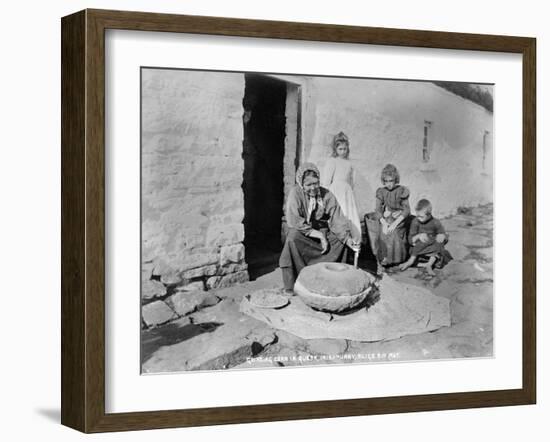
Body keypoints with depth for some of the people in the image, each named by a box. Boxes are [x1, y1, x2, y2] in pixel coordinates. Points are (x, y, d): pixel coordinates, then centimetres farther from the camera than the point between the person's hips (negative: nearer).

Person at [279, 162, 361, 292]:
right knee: (292, 238, -34)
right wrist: (320, 236, -25)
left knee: (342, 238, -17)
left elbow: (337, 221, -13)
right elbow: (294, 222, -23)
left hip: (322, 232, 4)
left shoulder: (327, 195, -9)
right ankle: (291, 285, -27)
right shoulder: (295, 194, -17)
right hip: (301, 233, -4)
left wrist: (349, 240, -30)